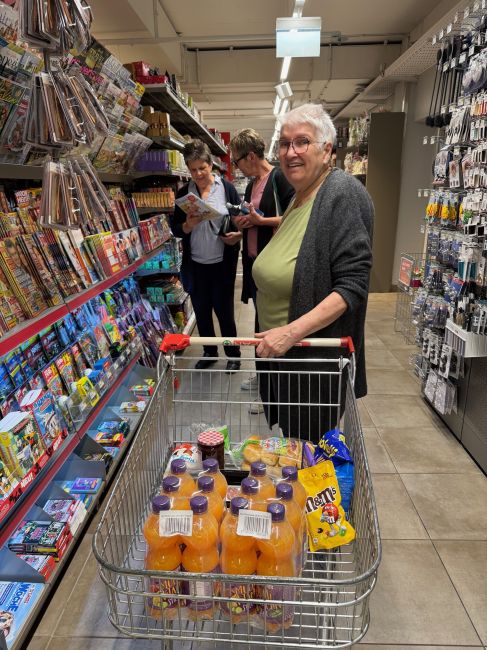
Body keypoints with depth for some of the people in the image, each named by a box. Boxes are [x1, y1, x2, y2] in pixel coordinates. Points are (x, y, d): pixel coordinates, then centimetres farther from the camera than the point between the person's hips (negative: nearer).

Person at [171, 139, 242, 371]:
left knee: (223, 310, 5)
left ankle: (233, 355, 24)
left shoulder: (227, 188, -3)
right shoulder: (184, 192, 4)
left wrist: (238, 235, -18)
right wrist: (188, 225, -17)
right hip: (195, 263, 3)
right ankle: (209, 352, 33)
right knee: (201, 311, 13)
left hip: (222, 263, -3)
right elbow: (175, 228, 4)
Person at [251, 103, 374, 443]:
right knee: (287, 441, 23)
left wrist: (291, 332, -29)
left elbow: (352, 285, -25)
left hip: (317, 357, -9)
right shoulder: (299, 196, 10)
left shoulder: (343, 193, -18)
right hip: (281, 349, 9)